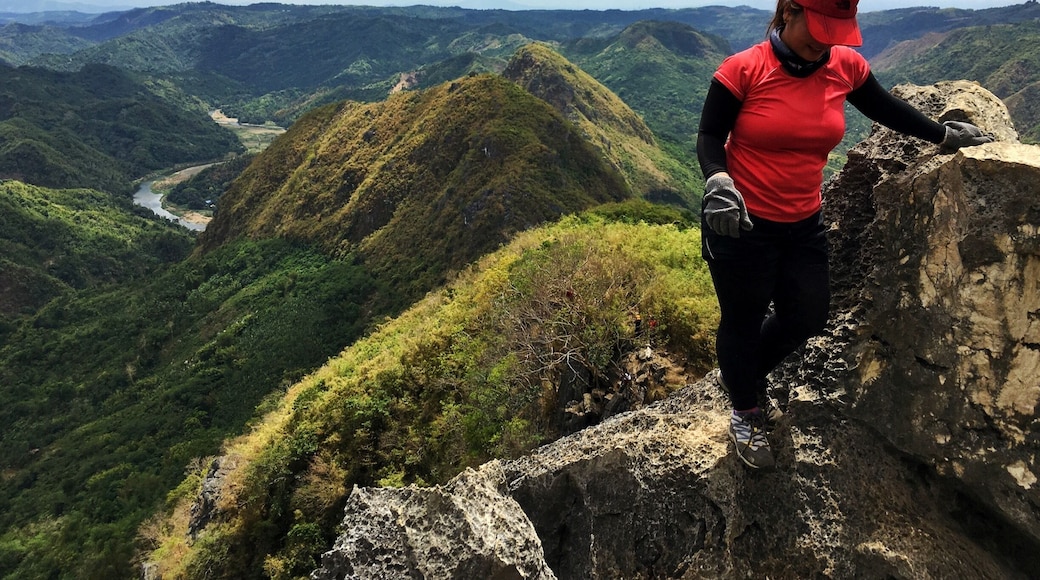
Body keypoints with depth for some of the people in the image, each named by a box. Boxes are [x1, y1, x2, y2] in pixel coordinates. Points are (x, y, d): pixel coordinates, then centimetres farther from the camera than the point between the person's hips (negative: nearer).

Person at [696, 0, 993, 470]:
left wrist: (944, 136, 23)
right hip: (740, 225, -5)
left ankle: (741, 372, 43)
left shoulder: (846, 66, -2)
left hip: (803, 224, 6)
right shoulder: (742, 71, -15)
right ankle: (745, 414, 33)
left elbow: (886, 109, 15)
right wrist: (718, 183, -29)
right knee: (743, 321, 8)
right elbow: (709, 137, -11)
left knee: (807, 317, 14)